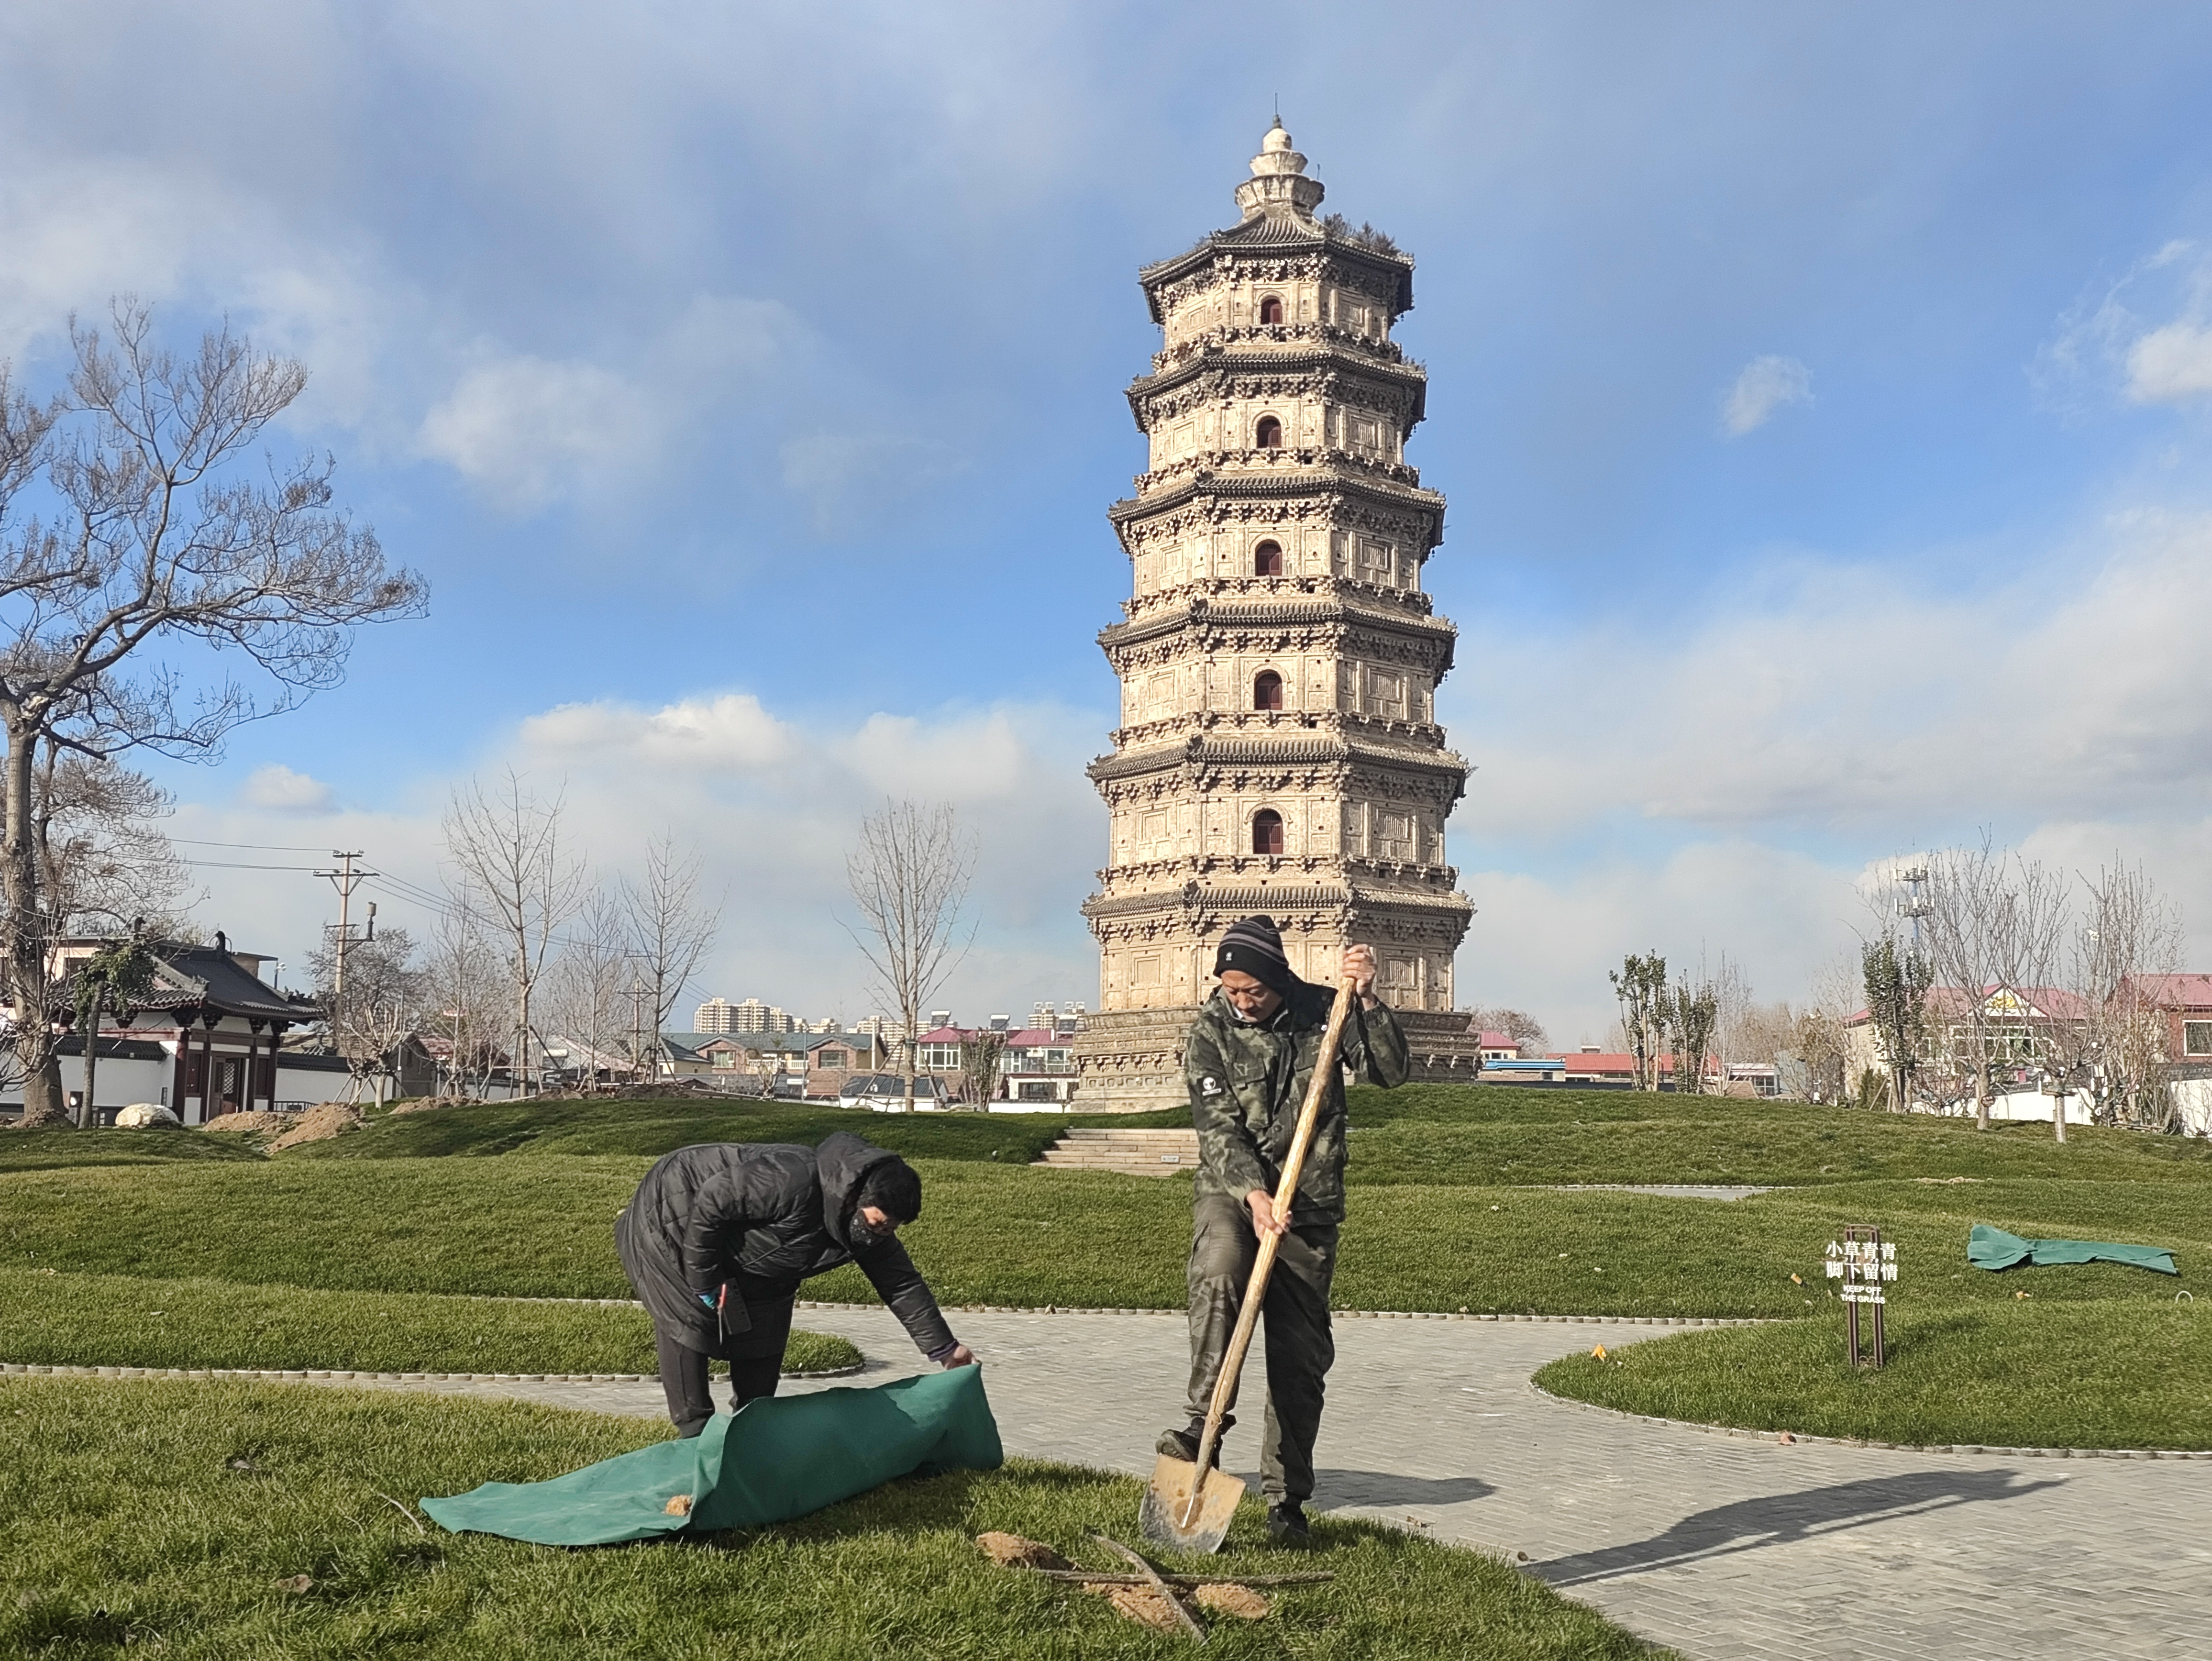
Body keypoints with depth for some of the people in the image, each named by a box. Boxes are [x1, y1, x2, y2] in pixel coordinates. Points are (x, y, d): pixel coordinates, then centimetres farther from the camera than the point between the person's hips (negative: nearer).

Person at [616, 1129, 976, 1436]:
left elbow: (902, 1283, -3)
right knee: (688, 1320, -11)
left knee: (763, 1327, 5)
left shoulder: (869, 1228, -13)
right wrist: (705, 1280, -24)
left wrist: (945, 1349, -1)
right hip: (671, 1218, -8)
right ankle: (695, 1433, -1)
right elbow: (711, 1203, -34)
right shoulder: (794, 1183, -40)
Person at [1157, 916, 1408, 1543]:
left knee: (1301, 1355, 4)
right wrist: (1253, 1193, -29)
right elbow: (1218, 1127, -14)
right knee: (1218, 1269, -34)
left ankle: (1286, 1497, 16)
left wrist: (1367, 1000, -25)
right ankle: (1203, 1424, -26)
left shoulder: (1323, 1011, -3)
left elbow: (1388, 1072, -11)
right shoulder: (1210, 1030, -7)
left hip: (1310, 1204, 1)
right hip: (1230, 1190, -1)